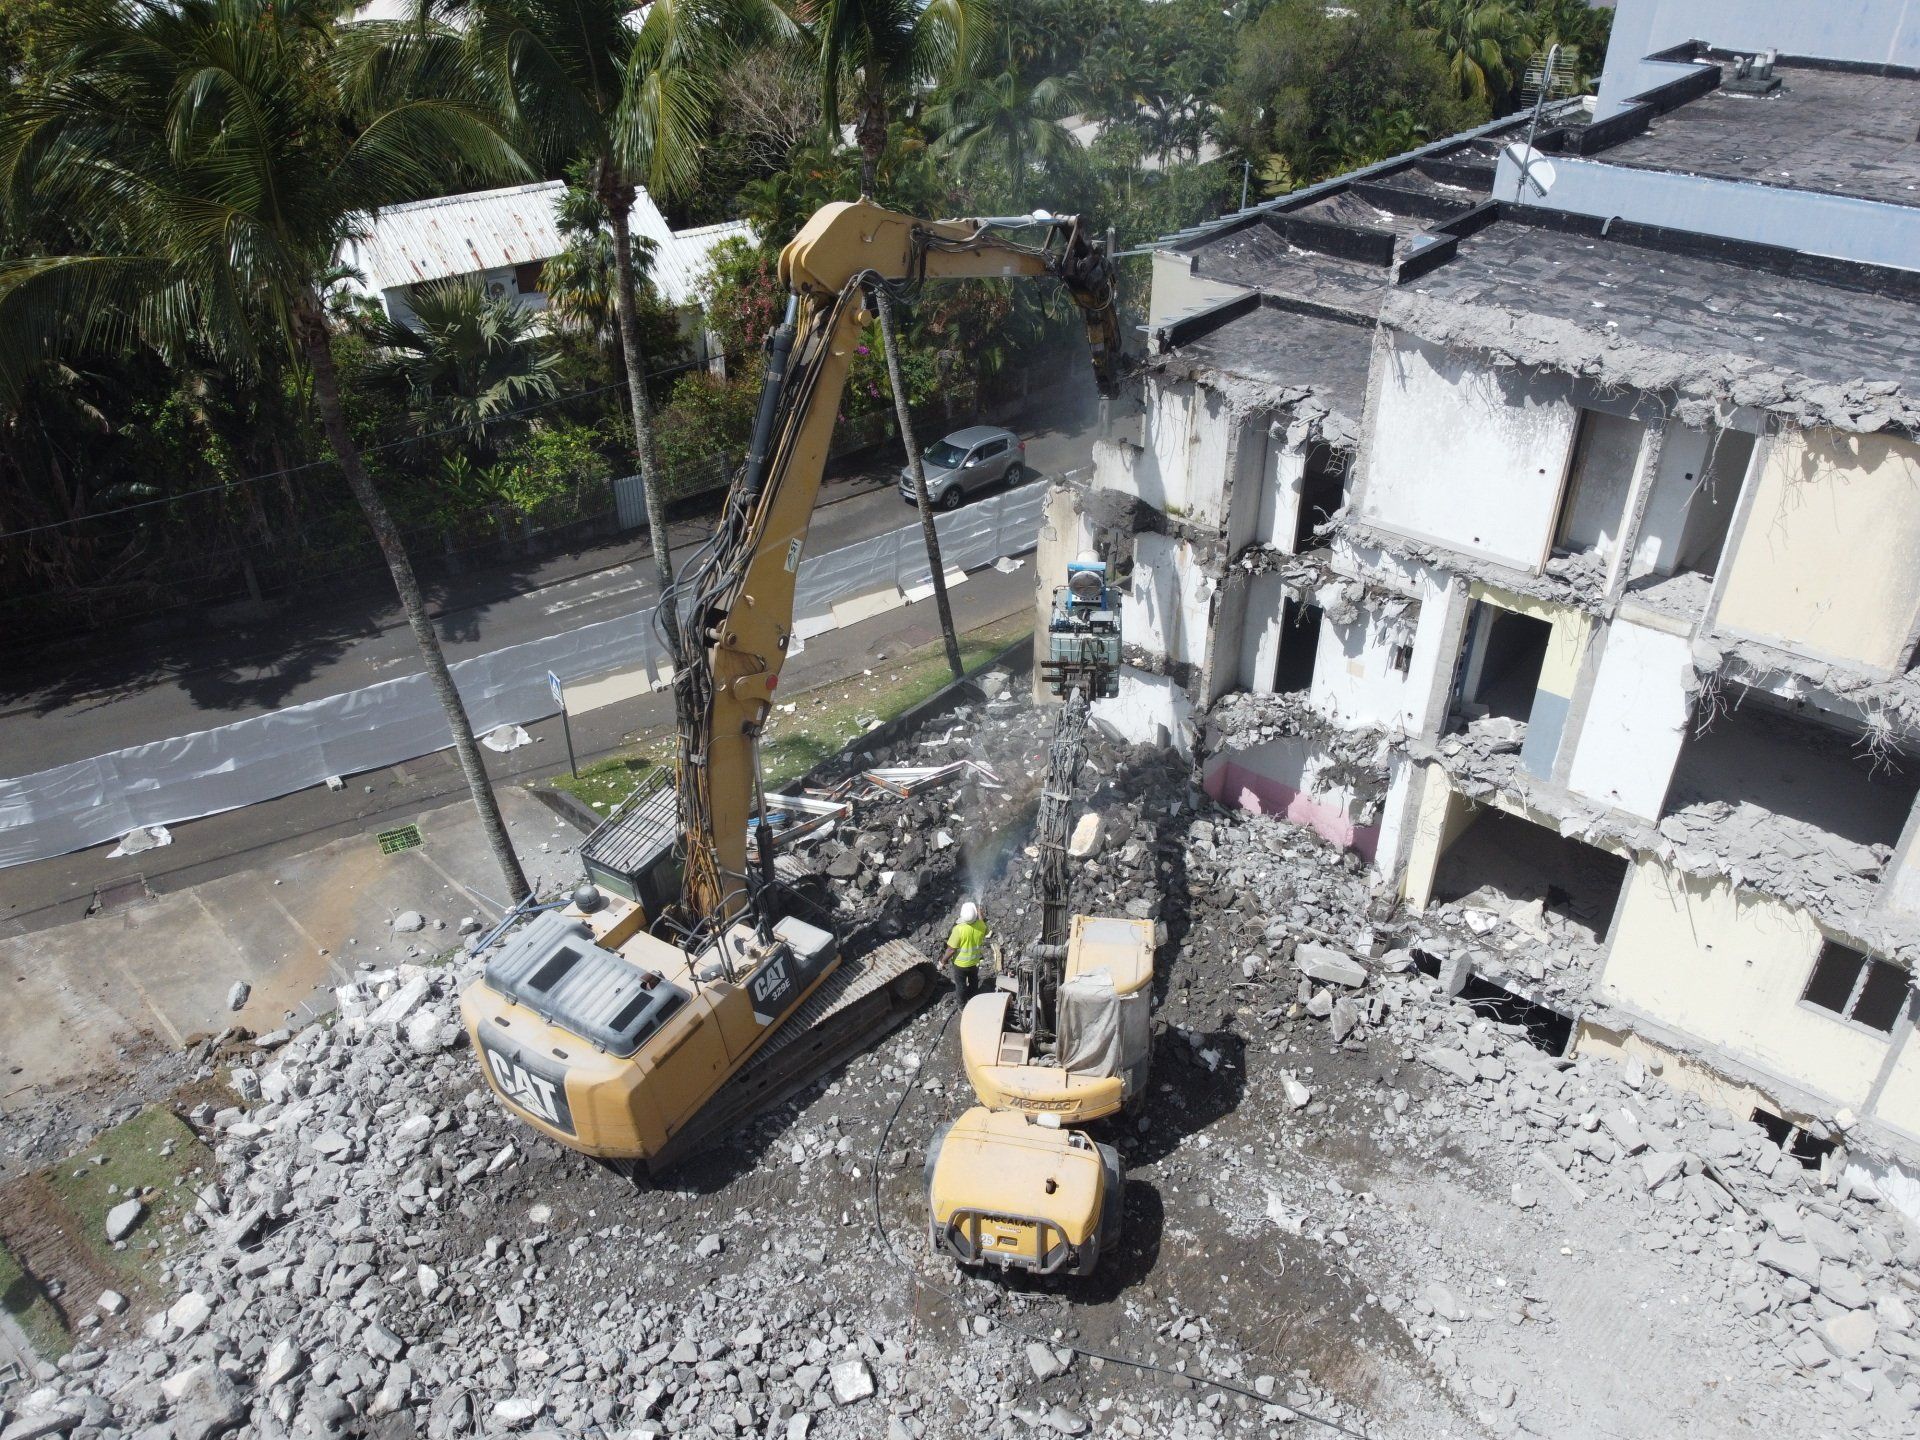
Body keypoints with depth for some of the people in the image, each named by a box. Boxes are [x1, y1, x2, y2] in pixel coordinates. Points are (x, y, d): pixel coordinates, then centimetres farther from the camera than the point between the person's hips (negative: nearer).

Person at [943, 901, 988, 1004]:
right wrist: (979, 914, 10)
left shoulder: (959, 929, -35)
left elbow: (951, 949, -27)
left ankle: (961, 1001, 45)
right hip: (975, 961, 4)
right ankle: (972, 996, 53)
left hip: (961, 963, -3)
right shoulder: (981, 925, -23)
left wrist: (943, 960, -9)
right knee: (973, 980, 30)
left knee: (960, 983, 24)